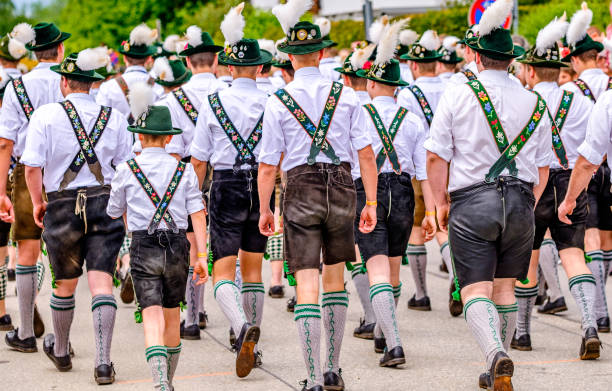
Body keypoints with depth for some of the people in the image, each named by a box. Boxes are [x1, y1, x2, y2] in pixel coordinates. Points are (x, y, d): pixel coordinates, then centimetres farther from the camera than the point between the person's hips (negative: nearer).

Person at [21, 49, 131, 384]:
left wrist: (38, 203, 5)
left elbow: (33, 166, -9)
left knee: (65, 283, 15)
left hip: (63, 205, -1)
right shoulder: (113, 118, 5)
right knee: (101, 282, -4)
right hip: (105, 203, 1)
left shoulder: (46, 115, -4)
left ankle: (60, 352, 36)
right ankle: (103, 362, -15)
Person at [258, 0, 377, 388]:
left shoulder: (278, 102, -3)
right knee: (335, 278, 17)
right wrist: (371, 203, 3)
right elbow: (367, 154, -2)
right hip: (342, 186, 2)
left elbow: (268, 165, -3)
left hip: (301, 189, -2)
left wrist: (265, 210, 8)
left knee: (307, 283, -3)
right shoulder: (346, 95, 2)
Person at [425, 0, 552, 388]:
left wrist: (441, 204, 6)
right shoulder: (535, 104, 6)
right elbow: (543, 168, 10)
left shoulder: (457, 96, -3)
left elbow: (436, 157, -5)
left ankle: (496, 353, -29)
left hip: (471, 201, -3)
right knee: (505, 287, 16)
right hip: (520, 202, 3)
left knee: (476, 290, -5)